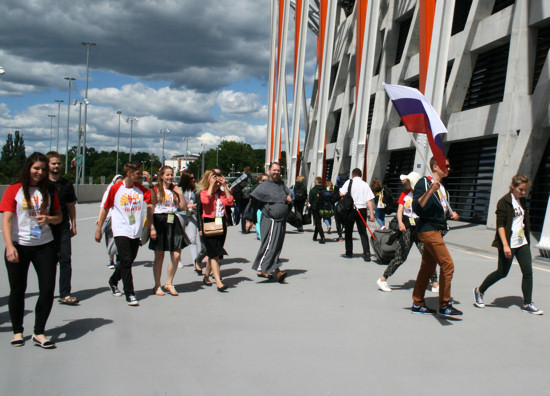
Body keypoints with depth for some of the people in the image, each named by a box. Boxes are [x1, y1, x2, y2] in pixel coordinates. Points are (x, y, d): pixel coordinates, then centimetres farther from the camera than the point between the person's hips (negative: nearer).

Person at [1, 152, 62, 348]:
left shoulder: (49, 191, 9)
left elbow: (58, 216, 16)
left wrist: (49, 219, -8)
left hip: (44, 246, 3)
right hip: (19, 246, -3)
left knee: (48, 289, -2)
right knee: (17, 290, 6)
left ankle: (39, 332, 12)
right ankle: (17, 331, 25)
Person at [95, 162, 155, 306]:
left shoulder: (140, 188, 5)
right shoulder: (115, 188, -5)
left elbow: (154, 201, -4)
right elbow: (106, 208, 3)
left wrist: (150, 183, -11)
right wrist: (99, 229, 5)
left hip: (136, 231, 4)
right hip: (121, 231, -4)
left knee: (128, 260, 12)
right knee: (126, 260, -12)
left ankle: (113, 281, 39)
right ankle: (129, 294, -3)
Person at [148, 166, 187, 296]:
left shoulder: (175, 190, 13)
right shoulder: (155, 190, -2)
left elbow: (183, 207, 8)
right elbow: (150, 210, -7)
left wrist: (180, 194, -2)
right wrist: (152, 227, -14)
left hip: (173, 222, 5)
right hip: (160, 222, -4)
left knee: (176, 255, -1)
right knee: (159, 256, 4)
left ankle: (169, 283, 15)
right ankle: (157, 286, 17)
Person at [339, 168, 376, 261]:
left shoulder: (349, 182, -2)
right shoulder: (365, 185, 4)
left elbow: (341, 194, -9)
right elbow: (369, 200, -2)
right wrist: (371, 214, -2)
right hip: (362, 210, 2)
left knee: (348, 231, 12)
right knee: (363, 232, 5)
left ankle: (349, 253, 16)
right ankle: (367, 253, -6)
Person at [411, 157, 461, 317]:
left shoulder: (442, 187, 18)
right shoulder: (424, 183, -10)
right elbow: (416, 207, -21)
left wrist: (452, 213, 10)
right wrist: (430, 191, -30)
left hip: (437, 231, 9)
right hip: (428, 230, -9)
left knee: (428, 267, 11)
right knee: (447, 264, -12)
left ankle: (417, 304, 18)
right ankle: (444, 305, -4)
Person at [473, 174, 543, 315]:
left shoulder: (523, 201, 11)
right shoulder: (504, 201, -12)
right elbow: (500, 225, -16)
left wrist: (527, 239, 20)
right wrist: (505, 245, -22)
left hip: (522, 243, 7)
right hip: (509, 244, -7)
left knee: (528, 271, 1)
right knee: (502, 272, 0)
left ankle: (527, 304, 11)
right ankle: (479, 291, 19)